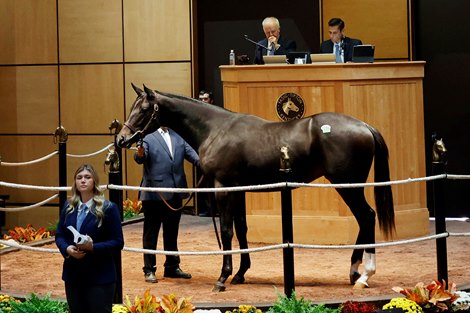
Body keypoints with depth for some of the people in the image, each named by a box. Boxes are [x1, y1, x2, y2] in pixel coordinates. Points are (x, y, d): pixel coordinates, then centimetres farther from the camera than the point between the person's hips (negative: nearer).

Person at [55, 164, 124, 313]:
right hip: (73, 275, 5)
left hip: (100, 277, -5)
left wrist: (93, 247, -23)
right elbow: (59, 235, 11)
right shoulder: (68, 207, 10)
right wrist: (67, 249, -11)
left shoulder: (108, 208, -7)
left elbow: (117, 242, -9)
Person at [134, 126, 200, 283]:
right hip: (154, 193, -6)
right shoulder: (148, 138, -5)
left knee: (172, 232, 16)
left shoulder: (178, 138, 12)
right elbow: (140, 158, -17)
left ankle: (172, 267, 27)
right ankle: (149, 270, 9)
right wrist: (140, 154, -41)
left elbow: (190, 153, 5)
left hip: (175, 193, 6)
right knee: (151, 233, 3)